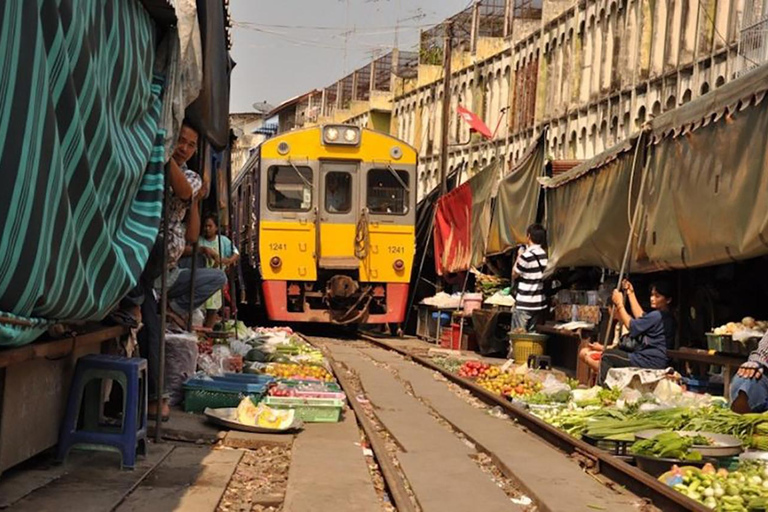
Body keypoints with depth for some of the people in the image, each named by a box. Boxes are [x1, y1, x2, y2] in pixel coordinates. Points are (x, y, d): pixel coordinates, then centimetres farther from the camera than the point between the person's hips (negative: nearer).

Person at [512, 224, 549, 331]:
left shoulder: (527, 256, -17)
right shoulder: (543, 254, 5)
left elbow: (514, 274, -6)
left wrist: (519, 256, 3)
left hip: (524, 304, -7)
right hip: (539, 303, 7)